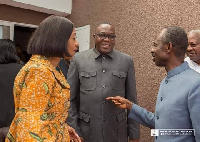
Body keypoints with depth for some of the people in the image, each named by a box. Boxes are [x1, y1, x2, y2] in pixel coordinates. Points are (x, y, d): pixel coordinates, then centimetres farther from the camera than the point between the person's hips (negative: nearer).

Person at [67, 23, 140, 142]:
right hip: (86, 132, 0)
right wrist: (74, 132, -3)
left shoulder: (127, 61, 0)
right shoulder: (78, 59, -2)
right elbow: (71, 99, 0)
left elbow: (132, 100, 2)